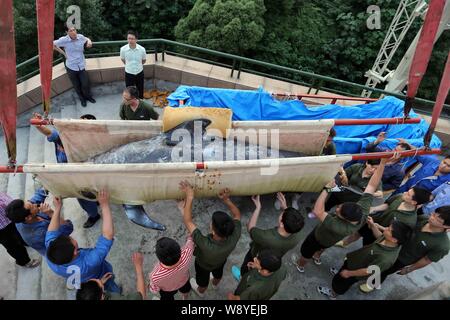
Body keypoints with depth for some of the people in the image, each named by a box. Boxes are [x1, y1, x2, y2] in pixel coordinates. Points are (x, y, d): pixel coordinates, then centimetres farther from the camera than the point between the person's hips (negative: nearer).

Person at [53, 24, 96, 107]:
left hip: (82, 66, 1)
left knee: (85, 84, 8)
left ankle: (88, 96, 39)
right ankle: (82, 99, 41)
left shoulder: (80, 37, -10)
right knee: (77, 86, 15)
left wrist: (89, 42, -8)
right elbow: (53, 44, -1)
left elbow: (87, 39, 15)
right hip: (71, 67, -1)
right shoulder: (64, 40, -17)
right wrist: (63, 53, -1)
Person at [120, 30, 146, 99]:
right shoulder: (123, 49, -18)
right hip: (129, 73, -1)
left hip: (139, 73, 1)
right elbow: (123, 60, 3)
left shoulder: (142, 49, -18)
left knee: (140, 90, 17)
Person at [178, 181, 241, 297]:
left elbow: (187, 221, -47)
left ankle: (200, 291, 67)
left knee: (203, 280, 33)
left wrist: (189, 197, -46)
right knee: (218, 273, 38)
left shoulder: (206, 245, -53)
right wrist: (226, 199, -36)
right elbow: (237, 215, -24)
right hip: (221, 261, 3)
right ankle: (215, 283, 72)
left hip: (203, 265, -3)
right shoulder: (234, 238, -42)